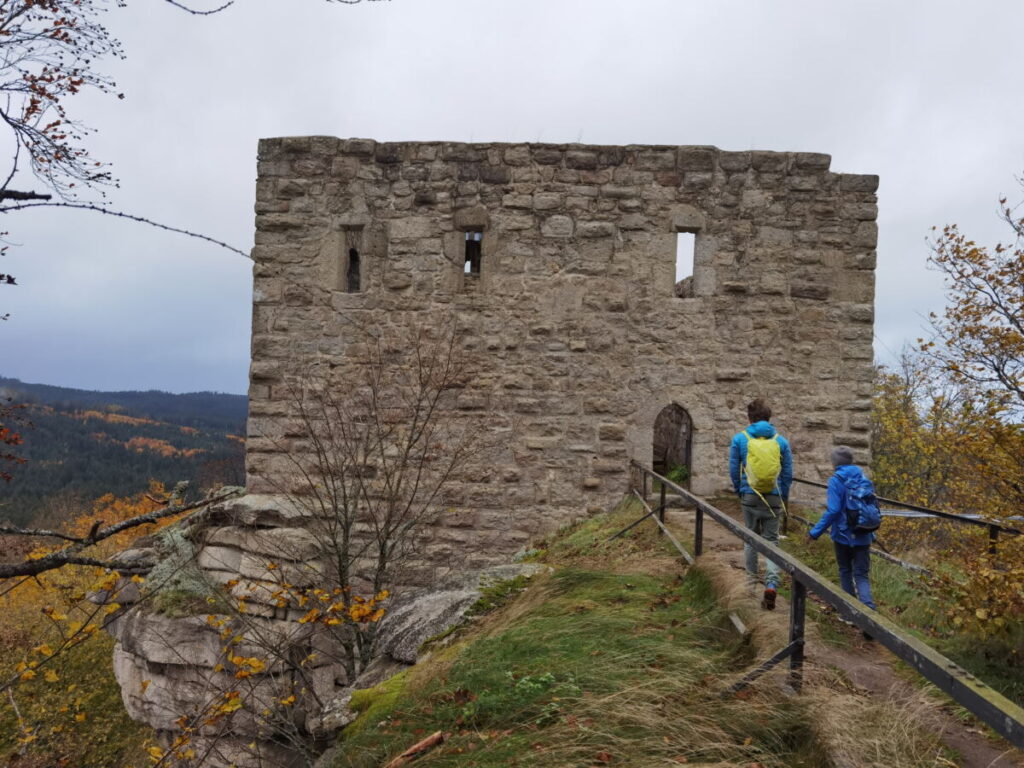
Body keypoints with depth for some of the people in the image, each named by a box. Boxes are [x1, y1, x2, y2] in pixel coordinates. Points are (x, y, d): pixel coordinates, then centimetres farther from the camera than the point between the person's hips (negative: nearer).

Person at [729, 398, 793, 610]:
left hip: (750, 497, 0)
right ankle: (771, 583, -11)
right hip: (774, 498, 0)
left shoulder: (740, 439, -2)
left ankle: (752, 578, 30)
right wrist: (784, 498, 13)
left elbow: (733, 470, 2)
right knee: (771, 541, 5)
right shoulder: (781, 441, 0)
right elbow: (788, 473, 3)